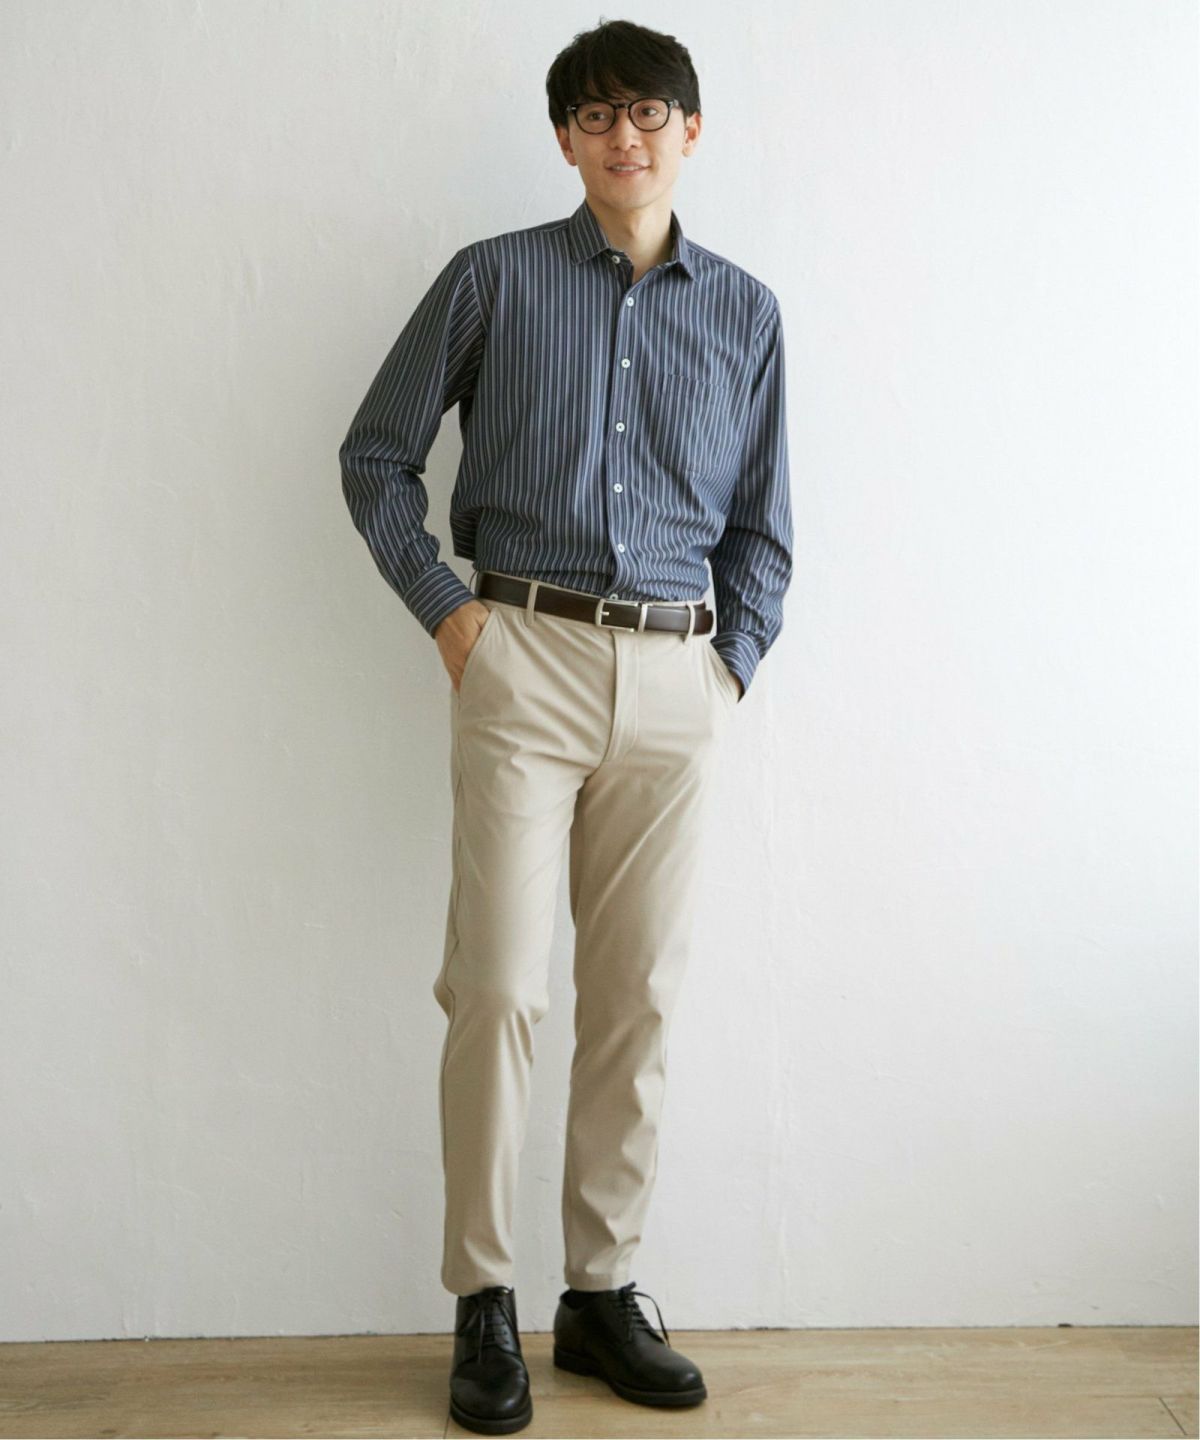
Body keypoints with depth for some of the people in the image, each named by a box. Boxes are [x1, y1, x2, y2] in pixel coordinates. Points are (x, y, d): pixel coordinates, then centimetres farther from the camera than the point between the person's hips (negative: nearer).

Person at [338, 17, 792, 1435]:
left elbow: (762, 521, 17)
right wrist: (445, 607, -1)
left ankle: (604, 1289, 19)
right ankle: (483, 1300, 10)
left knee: (638, 996, 6)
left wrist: (737, 658, 5)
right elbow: (376, 453, 9)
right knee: (498, 987, -4)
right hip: (525, 658, -2)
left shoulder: (744, 312, 13)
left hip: (675, 679, 3)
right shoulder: (495, 280, 6)